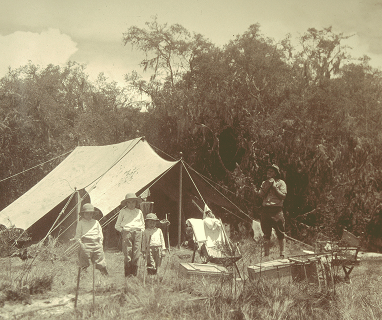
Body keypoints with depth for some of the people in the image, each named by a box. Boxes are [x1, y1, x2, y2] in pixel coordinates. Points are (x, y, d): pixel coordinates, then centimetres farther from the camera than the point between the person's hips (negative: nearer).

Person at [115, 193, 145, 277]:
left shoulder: (139, 212, 19)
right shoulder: (123, 211, 12)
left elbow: (143, 224, 30)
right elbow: (117, 226, 15)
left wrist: (141, 231, 12)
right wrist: (123, 231, 0)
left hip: (138, 233, 2)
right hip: (127, 233, -2)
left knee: (136, 254, -5)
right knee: (127, 253, -9)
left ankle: (134, 273, 0)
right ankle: (128, 274, -6)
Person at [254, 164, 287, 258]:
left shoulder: (281, 183, 5)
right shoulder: (264, 183, 18)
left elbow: (283, 196, -6)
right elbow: (261, 195, 4)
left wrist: (274, 187, -7)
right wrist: (267, 186, -6)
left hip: (277, 210, -4)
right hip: (265, 209, 4)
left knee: (280, 234, -4)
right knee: (266, 234, 6)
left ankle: (282, 254, 0)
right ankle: (266, 254, 10)